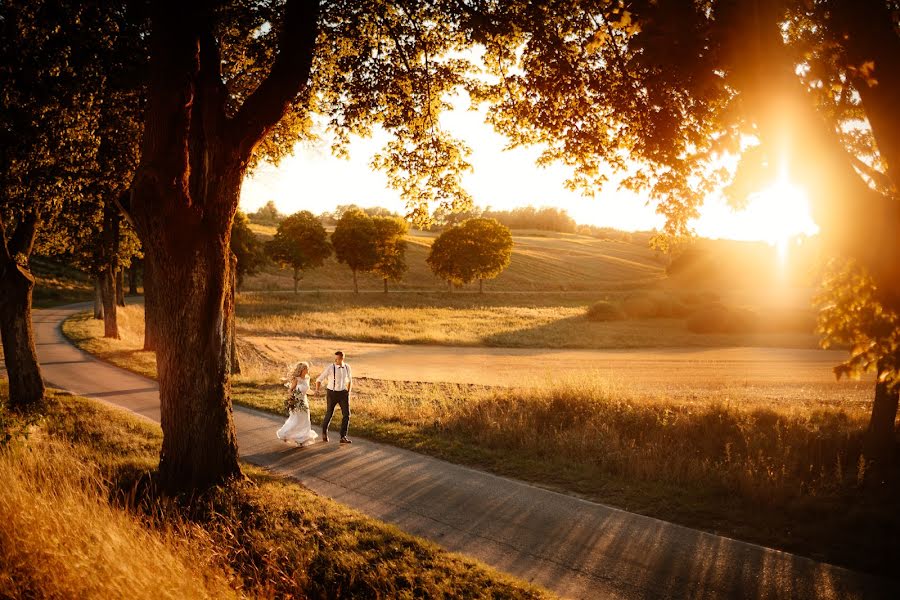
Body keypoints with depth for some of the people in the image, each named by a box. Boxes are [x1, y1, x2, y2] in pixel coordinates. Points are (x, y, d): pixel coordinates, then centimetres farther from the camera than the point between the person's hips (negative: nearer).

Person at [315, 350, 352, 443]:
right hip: (331, 393, -3)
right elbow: (319, 379, -8)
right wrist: (317, 390, -22)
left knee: (346, 414, -9)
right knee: (329, 414, 8)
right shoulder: (330, 368, -14)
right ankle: (324, 432, 37)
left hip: (343, 393, 3)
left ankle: (343, 437, -4)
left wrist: (348, 392, 10)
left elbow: (349, 380, 17)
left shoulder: (347, 367, -1)